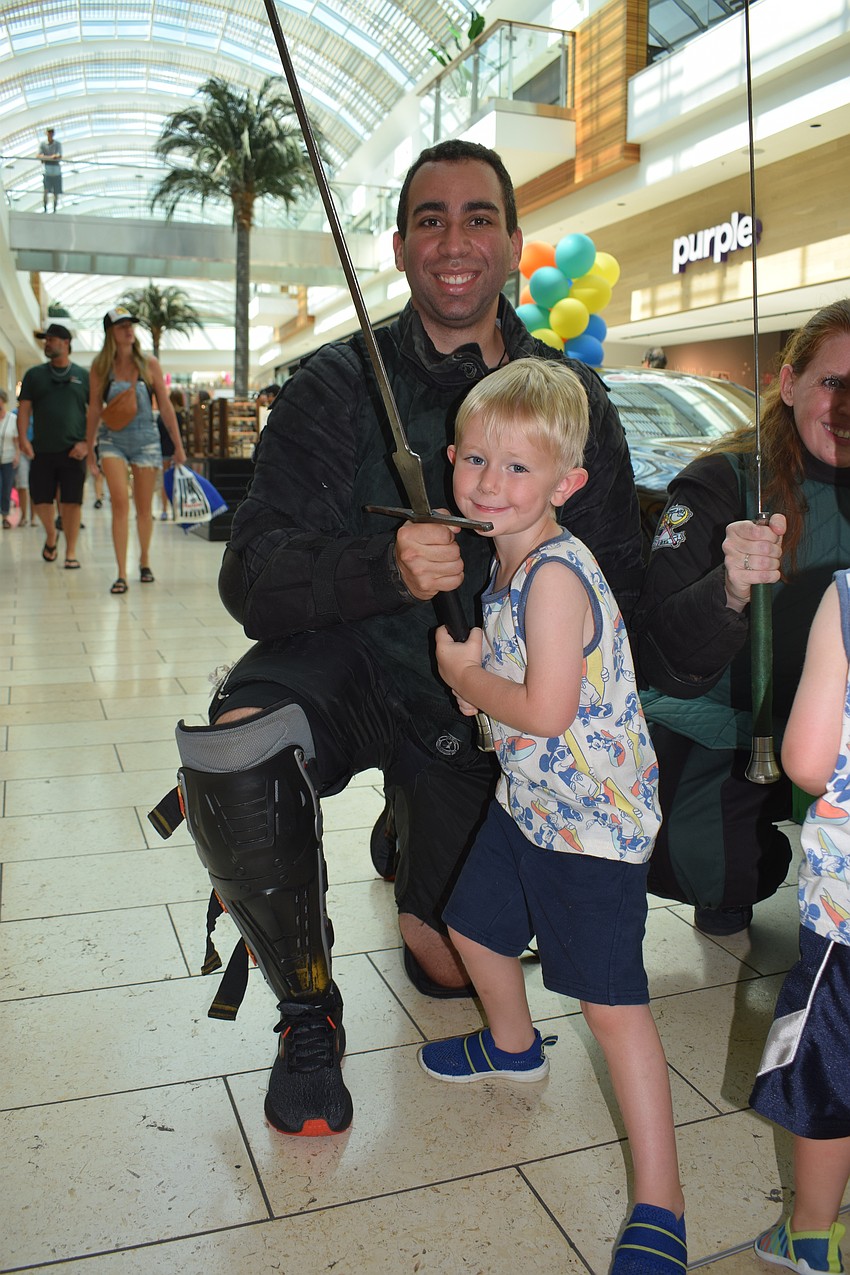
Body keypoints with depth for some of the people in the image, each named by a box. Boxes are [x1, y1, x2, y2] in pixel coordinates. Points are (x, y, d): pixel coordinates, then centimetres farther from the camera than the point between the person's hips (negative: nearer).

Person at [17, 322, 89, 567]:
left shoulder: (84, 376, 7)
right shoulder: (34, 375, 11)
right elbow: (24, 409, 6)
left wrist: (87, 442, -6)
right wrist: (23, 438, -9)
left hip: (73, 452, -2)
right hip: (42, 450, 2)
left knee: (71, 503, -3)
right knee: (40, 501, 3)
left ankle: (71, 552, 7)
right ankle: (51, 536, 31)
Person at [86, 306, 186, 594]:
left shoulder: (149, 363, -1)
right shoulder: (100, 367, 0)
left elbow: (165, 406, 3)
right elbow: (94, 409, 6)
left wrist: (178, 446, 3)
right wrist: (89, 449, 9)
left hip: (146, 439, 1)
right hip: (113, 440, -1)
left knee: (144, 507, 9)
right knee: (120, 502, -14)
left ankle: (144, 561, 32)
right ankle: (121, 574, -12)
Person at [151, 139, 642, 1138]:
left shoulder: (573, 398, 0)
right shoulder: (335, 387, -8)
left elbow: (614, 582, 4)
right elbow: (252, 580, -17)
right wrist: (384, 566, -37)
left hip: (482, 705, 2)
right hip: (340, 666, -2)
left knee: (457, 969, 5)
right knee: (233, 761, -35)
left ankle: (416, 855, 43)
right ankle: (308, 1015, -7)